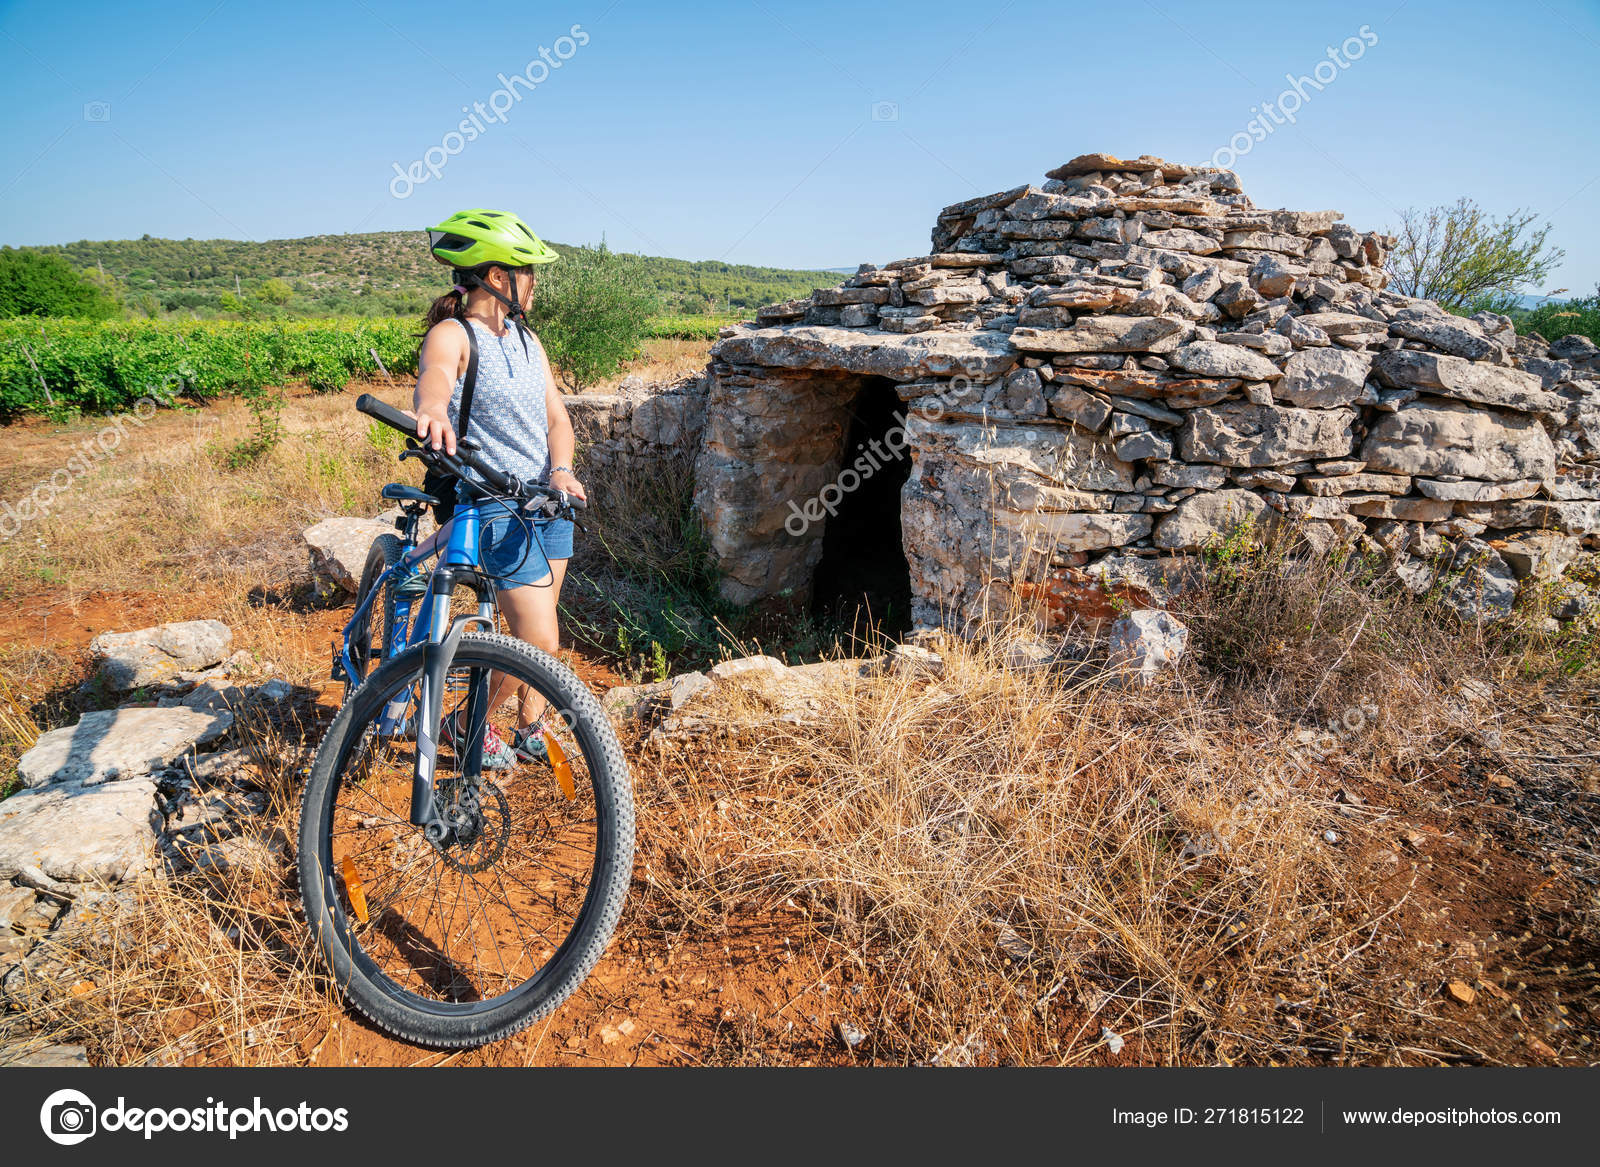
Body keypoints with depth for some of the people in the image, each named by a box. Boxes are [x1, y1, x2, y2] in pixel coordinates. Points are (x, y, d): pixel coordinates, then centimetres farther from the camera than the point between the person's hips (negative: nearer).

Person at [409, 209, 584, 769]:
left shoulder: (527, 341, 12)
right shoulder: (452, 334, -10)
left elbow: (557, 416, 5)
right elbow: (434, 378, -32)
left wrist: (561, 470, -16)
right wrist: (433, 412, -56)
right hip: (498, 507, -7)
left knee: (535, 631, 16)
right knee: (540, 645, -9)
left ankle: (530, 729, 34)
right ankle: (466, 724, 16)